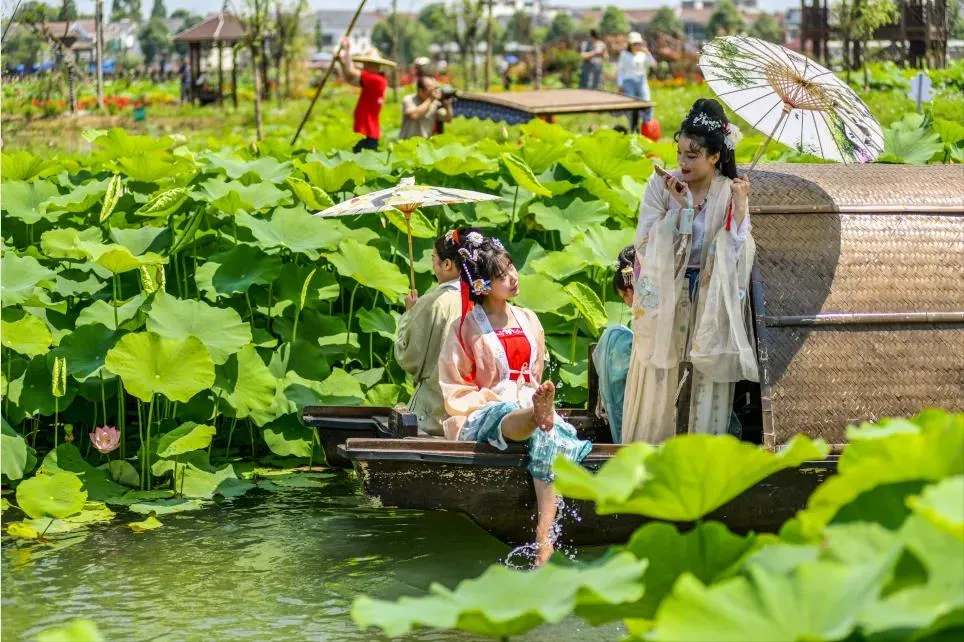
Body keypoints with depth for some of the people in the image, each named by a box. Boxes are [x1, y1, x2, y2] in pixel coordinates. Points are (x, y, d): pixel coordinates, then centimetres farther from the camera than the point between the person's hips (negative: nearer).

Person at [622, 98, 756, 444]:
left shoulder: (730, 193, -4)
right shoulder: (661, 186, -6)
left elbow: (740, 256, -10)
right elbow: (646, 245, -13)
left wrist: (740, 209, -19)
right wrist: (679, 208, -20)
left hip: (710, 302, 0)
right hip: (665, 298, 0)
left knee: (707, 383, 3)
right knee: (657, 382, 4)